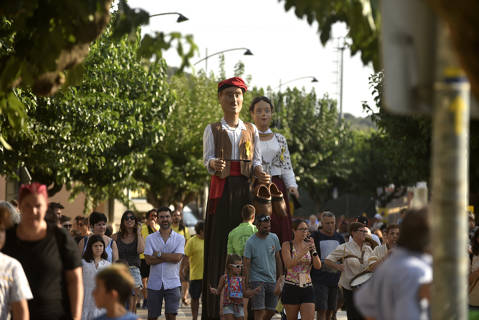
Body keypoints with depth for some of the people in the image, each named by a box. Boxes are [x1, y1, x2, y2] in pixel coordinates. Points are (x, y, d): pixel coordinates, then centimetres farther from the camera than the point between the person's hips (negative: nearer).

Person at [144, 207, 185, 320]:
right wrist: (170, 257, -10)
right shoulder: (150, 238, 5)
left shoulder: (179, 238, 5)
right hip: (154, 283, 1)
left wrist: (159, 254, -8)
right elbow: (149, 260, -8)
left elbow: (177, 258, -10)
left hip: (172, 284, -1)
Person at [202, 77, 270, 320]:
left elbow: (256, 161, 8)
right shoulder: (212, 130, 8)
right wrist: (214, 164, -27)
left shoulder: (251, 131, 14)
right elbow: (207, 158, -4)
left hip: (244, 188, 2)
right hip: (222, 189, -2)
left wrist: (260, 174, -13)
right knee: (219, 242, -7)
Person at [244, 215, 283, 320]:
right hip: (257, 281, -5)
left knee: (271, 311, 7)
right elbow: (246, 264, -7)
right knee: (259, 311, -11)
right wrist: (246, 285, -11)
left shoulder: (274, 238, 6)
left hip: (272, 281, 5)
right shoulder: (250, 242, -8)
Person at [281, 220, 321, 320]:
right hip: (291, 288, -2)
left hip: (307, 288, 2)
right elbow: (288, 264, -15)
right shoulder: (287, 245, 0)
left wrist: (314, 250, -13)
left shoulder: (309, 245, 9)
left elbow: (318, 266, 0)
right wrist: (303, 252, -24)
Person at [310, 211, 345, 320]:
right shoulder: (315, 237, -1)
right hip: (320, 279, -5)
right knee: (322, 309, -11)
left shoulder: (339, 238, 13)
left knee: (331, 310, 7)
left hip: (335, 278, 5)